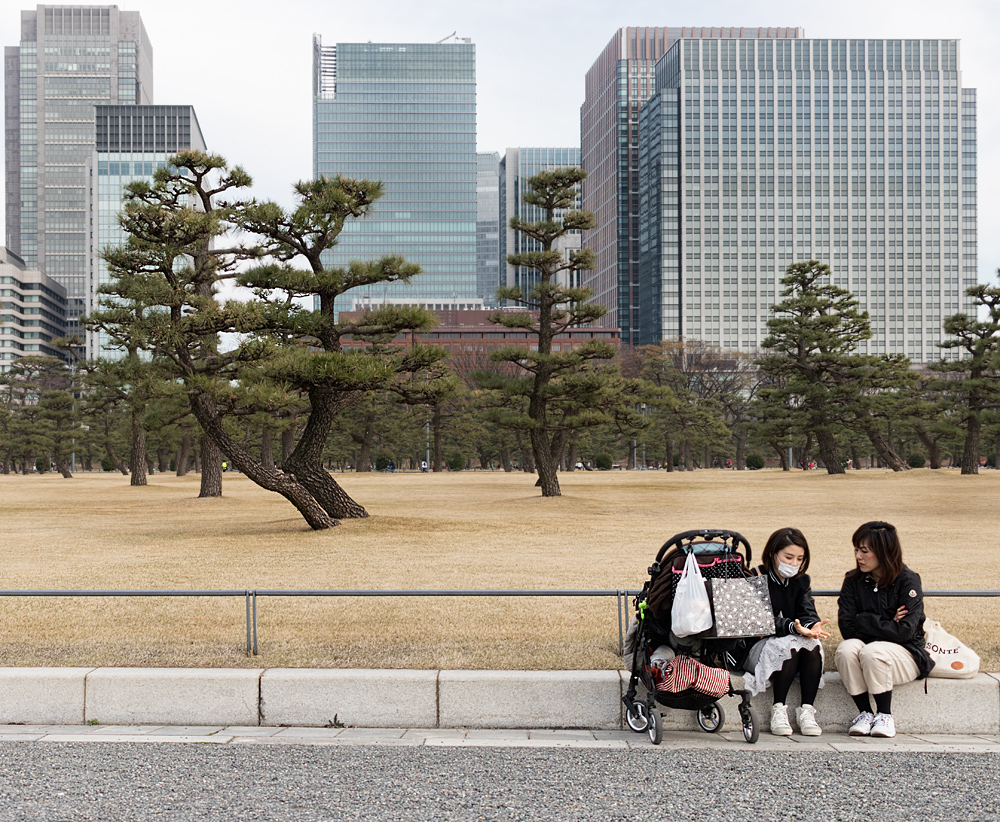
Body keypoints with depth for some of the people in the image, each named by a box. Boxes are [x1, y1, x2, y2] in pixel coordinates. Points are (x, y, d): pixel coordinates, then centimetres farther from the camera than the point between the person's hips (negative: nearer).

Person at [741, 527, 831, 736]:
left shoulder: (801, 580, 11)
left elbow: (807, 611, -4)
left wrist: (812, 625, -30)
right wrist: (793, 627, -38)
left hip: (795, 640, 5)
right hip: (759, 646, -5)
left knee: (812, 643, -27)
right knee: (789, 644, -34)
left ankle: (807, 710, -26)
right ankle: (778, 710, -27)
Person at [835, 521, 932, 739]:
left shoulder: (907, 581, -8)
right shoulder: (853, 580, 3)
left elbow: (905, 631, -17)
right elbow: (847, 627, -5)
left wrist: (864, 621, -13)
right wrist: (885, 624, -13)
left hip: (904, 654, -3)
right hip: (863, 646, 3)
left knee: (873, 651, -34)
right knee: (846, 648, -29)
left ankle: (885, 715, -14)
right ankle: (865, 713, -16)